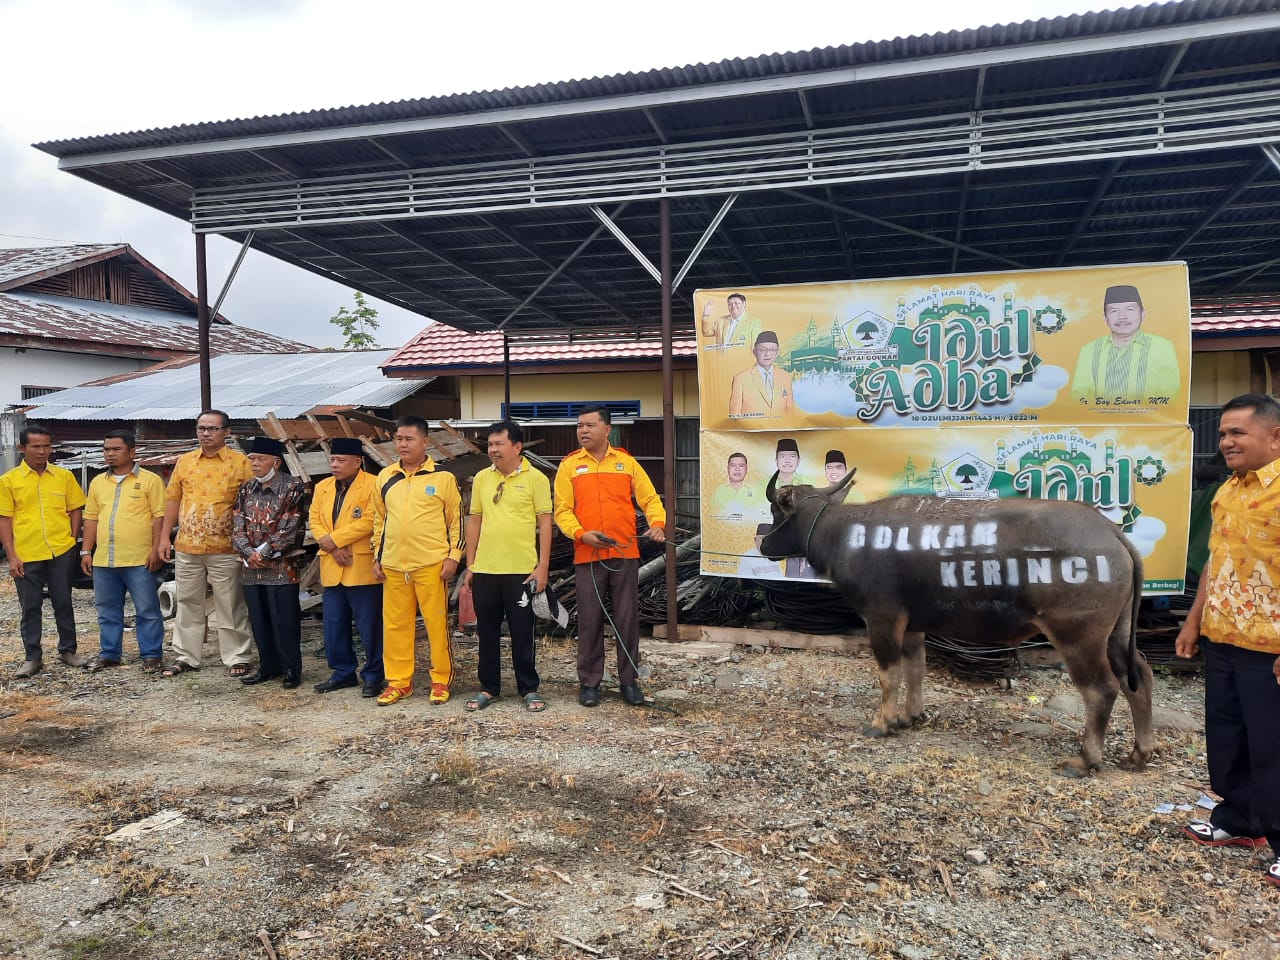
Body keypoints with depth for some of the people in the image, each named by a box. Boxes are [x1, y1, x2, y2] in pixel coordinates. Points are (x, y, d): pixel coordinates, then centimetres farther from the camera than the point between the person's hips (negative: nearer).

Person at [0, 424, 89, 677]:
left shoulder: (64, 476, 4)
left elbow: (75, 511, 10)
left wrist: (72, 541, 1)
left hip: (61, 553, 1)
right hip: (26, 556, -1)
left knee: (63, 603, 10)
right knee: (30, 608, 7)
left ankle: (68, 650, 22)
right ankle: (32, 658, 17)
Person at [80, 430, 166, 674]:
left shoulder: (149, 480, -3)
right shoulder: (98, 482, 14)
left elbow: (159, 516, -7)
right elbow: (91, 518, 17)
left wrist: (156, 549, -13)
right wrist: (86, 552, 11)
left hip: (139, 560, -6)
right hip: (103, 560, 6)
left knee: (147, 610, 1)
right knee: (107, 611, 15)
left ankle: (152, 655, 9)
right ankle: (110, 653, 27)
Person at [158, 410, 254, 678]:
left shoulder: (240, 462, -2)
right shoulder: (184, 462, 10)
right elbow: (173, 500, 14)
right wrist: (165, 537, 8)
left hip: (225, 548, -4)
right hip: (186, 547, 4)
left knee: (230, 606, 3)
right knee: (187, 604, 13)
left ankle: (237, 658, 12)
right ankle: (185, 656, 24)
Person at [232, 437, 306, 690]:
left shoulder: (293, 488, -5)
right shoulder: (246, 491, 12)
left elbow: (289, 529, -11)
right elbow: (237, 526, 7)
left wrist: (262, 553, -12)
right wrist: (249, 553, -8)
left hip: (282, 568, -6)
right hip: (251, 568, 6)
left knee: (285, 620, -2)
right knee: (259, 620, 12)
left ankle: (291, 670, 9)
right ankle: (268, 666, 24)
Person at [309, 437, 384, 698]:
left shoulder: (372, 485, -8)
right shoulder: (322, 487, 14)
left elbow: (369, 521, -16)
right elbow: (315, 522, 8)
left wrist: (334, 539, -14)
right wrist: (333, 548, -8)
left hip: (363, 568, -6)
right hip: (332, 569, 7)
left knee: (369, 625, 1)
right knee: (334, 624, 12)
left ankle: (373, 675, 12)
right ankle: (343, 672, 25)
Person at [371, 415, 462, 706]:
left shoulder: (443, 477, -2)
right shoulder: (385, 477, 10)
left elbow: (456, 520, 0)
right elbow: (379, 519, 17)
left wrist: (453, 556, -7)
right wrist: (377, 558, 13)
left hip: (432, 564, -4)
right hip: (393, 565, 4)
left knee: (436, 623, 2)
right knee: (394, 625, 8)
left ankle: (441, 680, 15)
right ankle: (398, 681, 20)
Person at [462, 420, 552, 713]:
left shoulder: (535, 479, -4)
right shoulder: (481, 478, 9)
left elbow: (545, 523, -4)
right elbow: (474, 521, 13)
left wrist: (543, 565, -10)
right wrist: (470, 564, 10)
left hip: (521, 570, -4)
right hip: (484, 569, 4)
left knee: (522, 632, 4)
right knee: (487, 632, 11)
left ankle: (529, 689, 17)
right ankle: (489, 688, 23)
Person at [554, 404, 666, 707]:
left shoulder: (626, 462, 7)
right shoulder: (569, 465, 4)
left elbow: (649, 498, 6)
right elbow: (562, 510, -1)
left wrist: (657, 523, -13)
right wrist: (581, 534, -17)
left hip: (625, 555, 1)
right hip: (587, 556, -1)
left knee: (628, 619, 5)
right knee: (590, 621, 4)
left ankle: (629, 681, 18)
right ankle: (589, 683, 16)